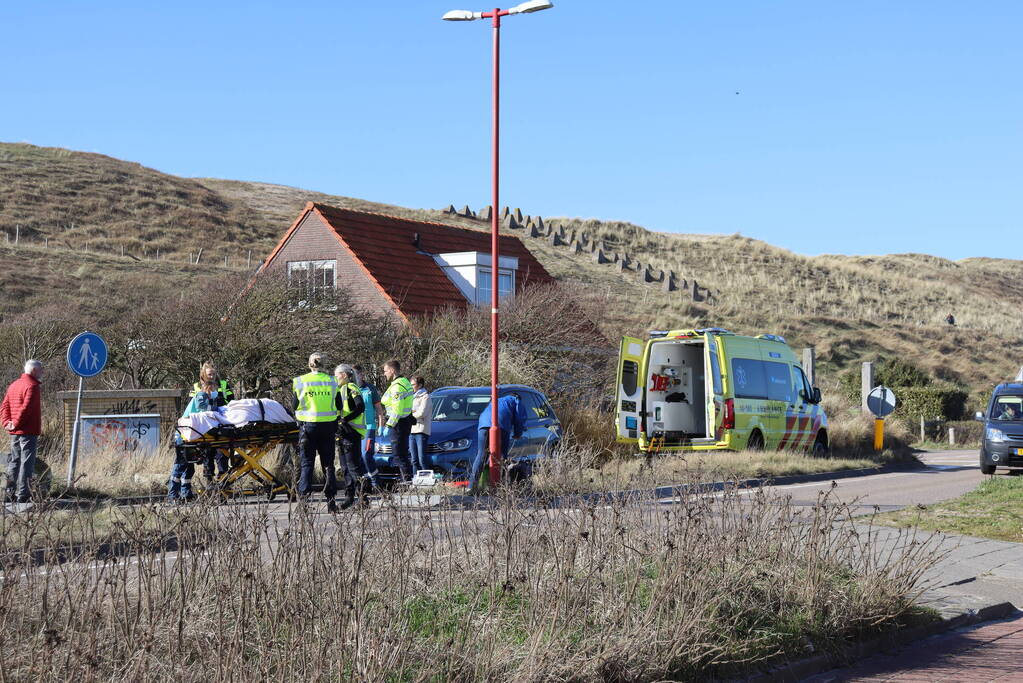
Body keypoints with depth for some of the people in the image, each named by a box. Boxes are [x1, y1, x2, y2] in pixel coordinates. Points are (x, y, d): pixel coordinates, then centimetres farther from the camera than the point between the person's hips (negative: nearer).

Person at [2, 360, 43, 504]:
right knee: (27, 463, -5)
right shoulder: (32, 386, -12)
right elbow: (26, 408, -21)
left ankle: (10, 494, 17)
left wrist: (6, 422, 4)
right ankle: (23, 495, -6)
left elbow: (4, 406, 12)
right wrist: (16, 424, -14)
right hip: (28, 432, -9)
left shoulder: (14, 385, 16)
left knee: (14, 462, 14)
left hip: (14, 433, 9)